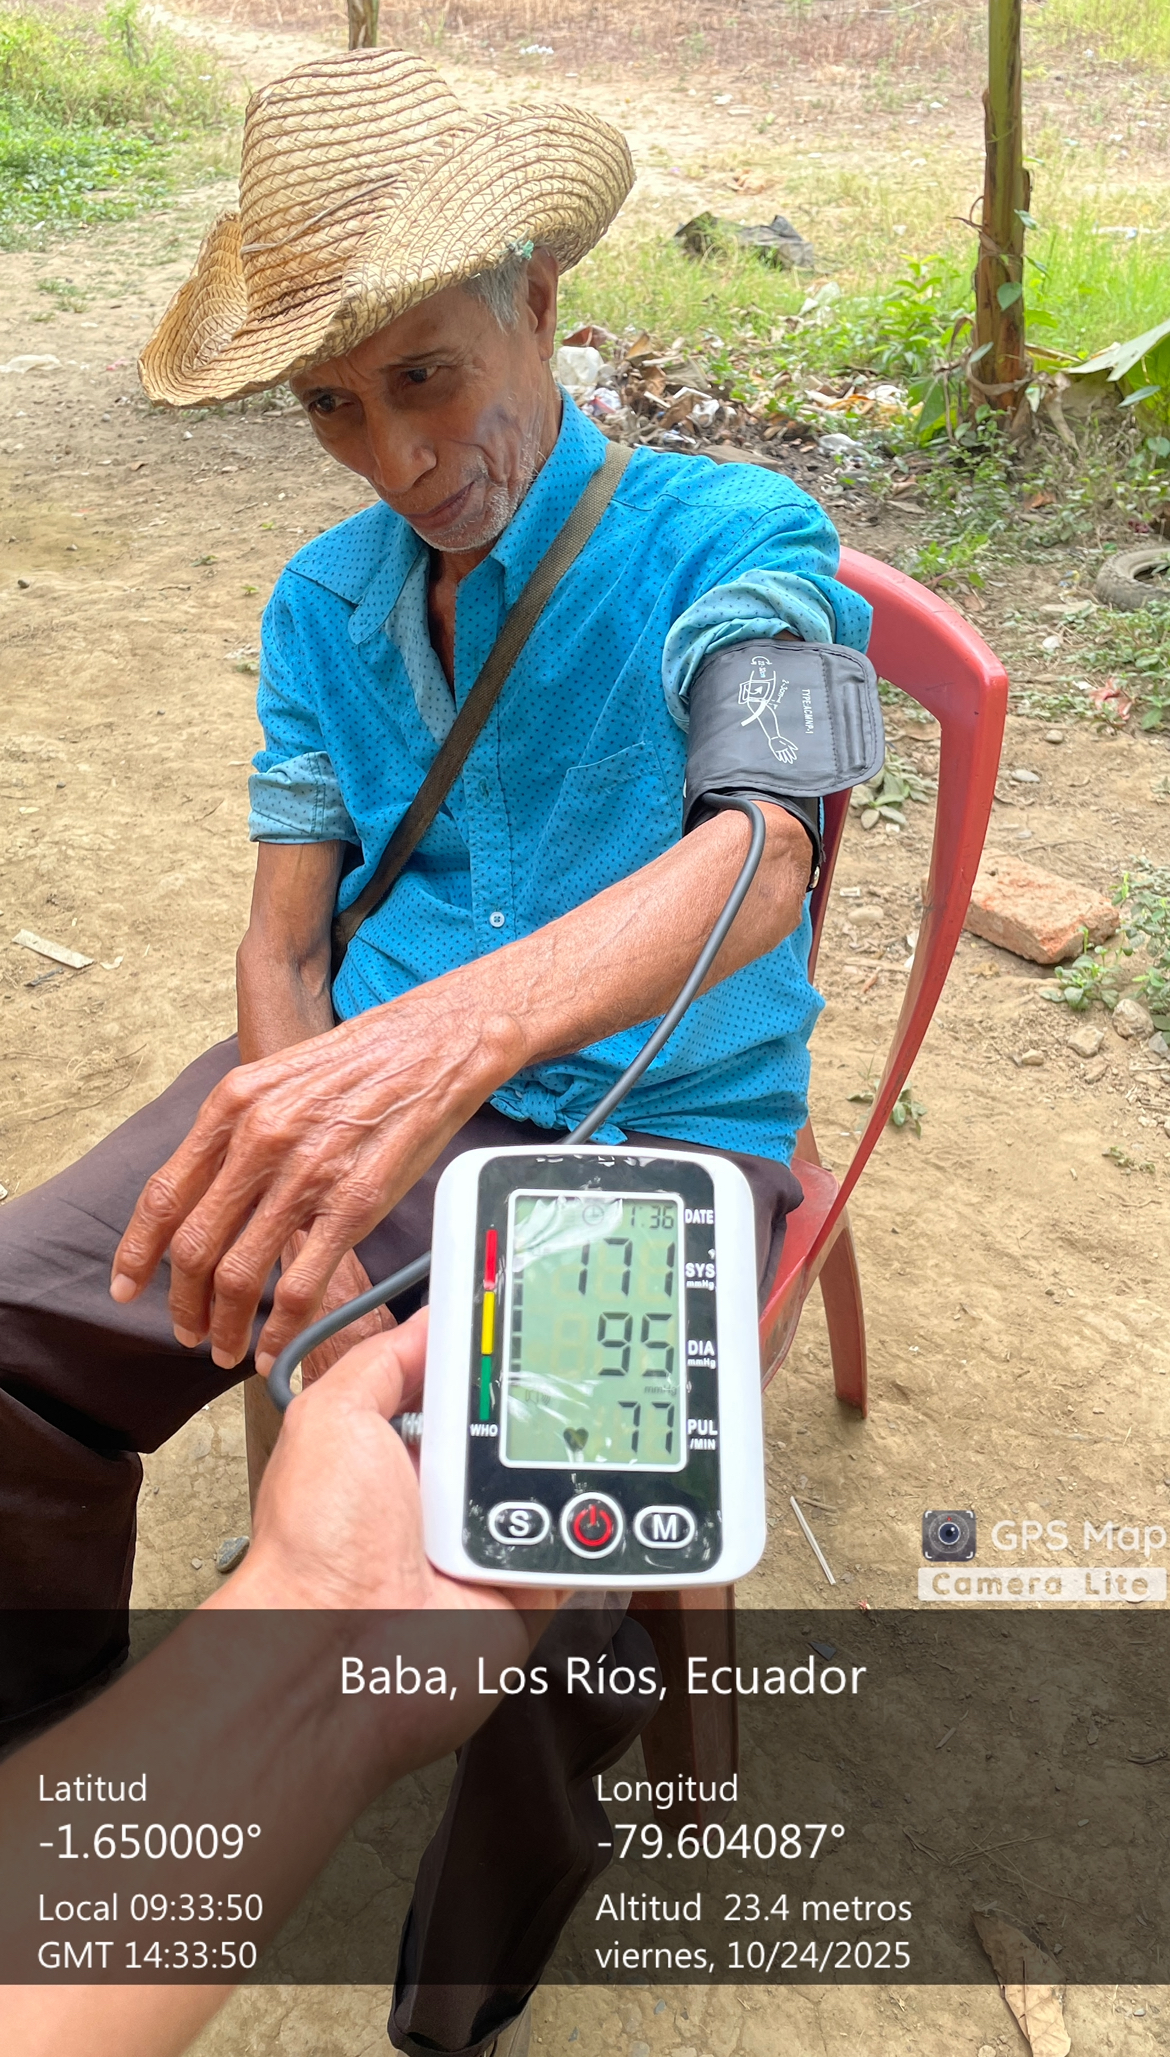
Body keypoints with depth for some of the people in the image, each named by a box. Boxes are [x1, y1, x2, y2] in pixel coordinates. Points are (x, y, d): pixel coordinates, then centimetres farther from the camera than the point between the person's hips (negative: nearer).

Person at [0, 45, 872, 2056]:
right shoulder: (325, 598, 9)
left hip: (655, 1130, -3)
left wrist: (458, 1028, -47)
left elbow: (763, 845, -27)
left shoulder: (728, 537, -7)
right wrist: (296, 1195, -15)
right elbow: (286, 936, 5)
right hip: (370, 1082, 4)